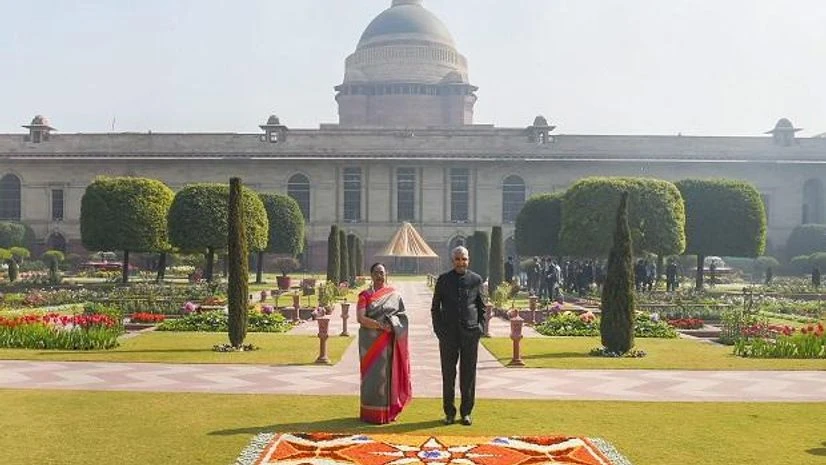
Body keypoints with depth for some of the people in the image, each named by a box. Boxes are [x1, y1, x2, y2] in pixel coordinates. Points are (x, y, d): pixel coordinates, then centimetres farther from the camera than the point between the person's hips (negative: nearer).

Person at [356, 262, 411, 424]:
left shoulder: (394, 294, 7)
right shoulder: (365, 295, 4)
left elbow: (402, 315, 6)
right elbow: (360, 318, -8)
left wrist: (392, 324, -14)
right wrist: (380, 325, -20)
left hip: (389, 341, 1)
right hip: (370, 341, -1)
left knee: (388, 374, 3)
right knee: (371, 375, 0)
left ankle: (388, 412, 11)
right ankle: (371, 413, 7)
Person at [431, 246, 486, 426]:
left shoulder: (476, 280, 6)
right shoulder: (443, 280, 4)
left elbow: (482, 307, 11)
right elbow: (435, 307, 8)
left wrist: (481, 328, 1)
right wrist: (438, 329, -1)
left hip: (470, 332, 0)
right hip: (448, 334, 0)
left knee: (468, 374, 4)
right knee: (448, 374, 4)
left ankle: (466, 412, 15)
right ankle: (449, 412, 15)